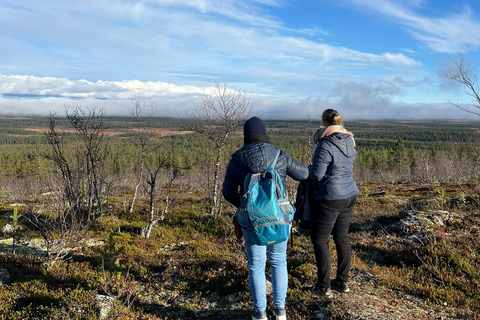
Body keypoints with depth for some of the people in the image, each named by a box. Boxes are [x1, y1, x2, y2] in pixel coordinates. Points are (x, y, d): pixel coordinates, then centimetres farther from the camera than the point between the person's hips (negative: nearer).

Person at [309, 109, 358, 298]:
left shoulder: (326, 145, -21)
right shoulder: (349, 141, 4)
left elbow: (316, 174, -20)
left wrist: (310, 167, 0)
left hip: (330, 199, -8)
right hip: (349, 195, 8)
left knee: (319, 240, 6)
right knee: (342, 238, 18)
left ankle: (324, 287, 13)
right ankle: (343, 282, 29)